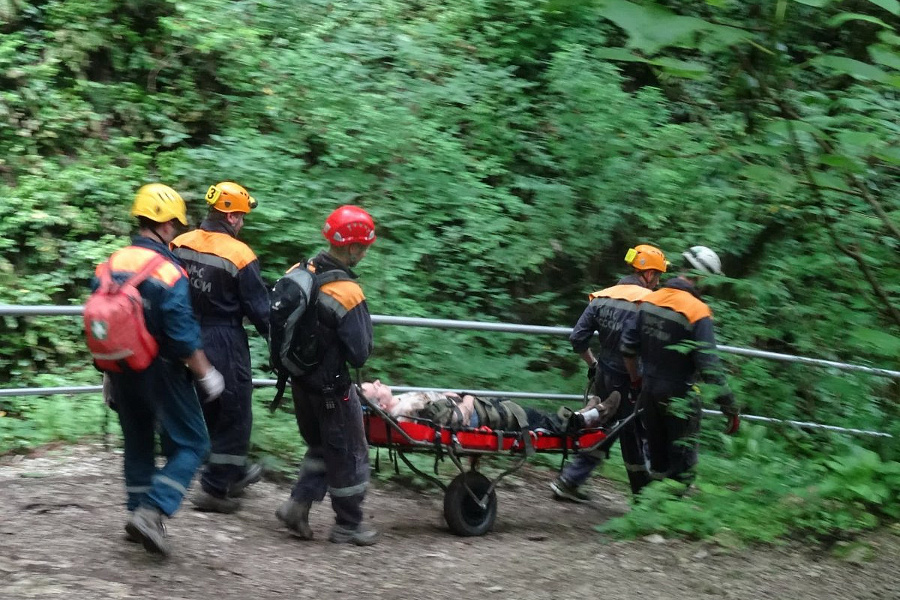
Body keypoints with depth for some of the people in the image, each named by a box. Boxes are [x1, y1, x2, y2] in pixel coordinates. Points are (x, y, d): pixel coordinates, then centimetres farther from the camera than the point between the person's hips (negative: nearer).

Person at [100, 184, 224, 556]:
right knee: (189, 445, 4)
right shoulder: (169, 273, -19)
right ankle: (152, 512, -10)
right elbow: (183, 337, -20)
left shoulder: (111, 265, 0)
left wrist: (110, 373, 19)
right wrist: (207, 375, -7)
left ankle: (139, 513, 26)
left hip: (122, 370, 6)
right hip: (161, 372, -6)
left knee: (137, 442, 21)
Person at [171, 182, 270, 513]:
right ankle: (214, 489, 8)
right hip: (225, 343, -6)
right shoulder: (239, 255, -16)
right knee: (233, 415, 7)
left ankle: (234, 473, 37)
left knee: (209, 411, 20)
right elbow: (259, 308, -10)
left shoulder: (179, 246, -1)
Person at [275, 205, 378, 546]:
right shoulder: (347, 294, -26)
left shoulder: (298, 273, -4)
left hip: (299, 381, 7)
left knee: (321, 447, 24)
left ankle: (297, 506, 13)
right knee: (349, 454, 10)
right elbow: (359, 354, -22)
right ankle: (348, 526, 20)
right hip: (332, 387, -7)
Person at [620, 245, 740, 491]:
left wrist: (636, 380, 17)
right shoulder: (698, 311, -19)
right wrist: (731, 408, -16)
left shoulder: (649, 300, 0)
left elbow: (628, 345, 3)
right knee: (683, 463, 4)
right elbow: (709, 365, -21)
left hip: (649, 391, 6)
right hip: (679, 395, -6)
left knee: (657, 459, 18)